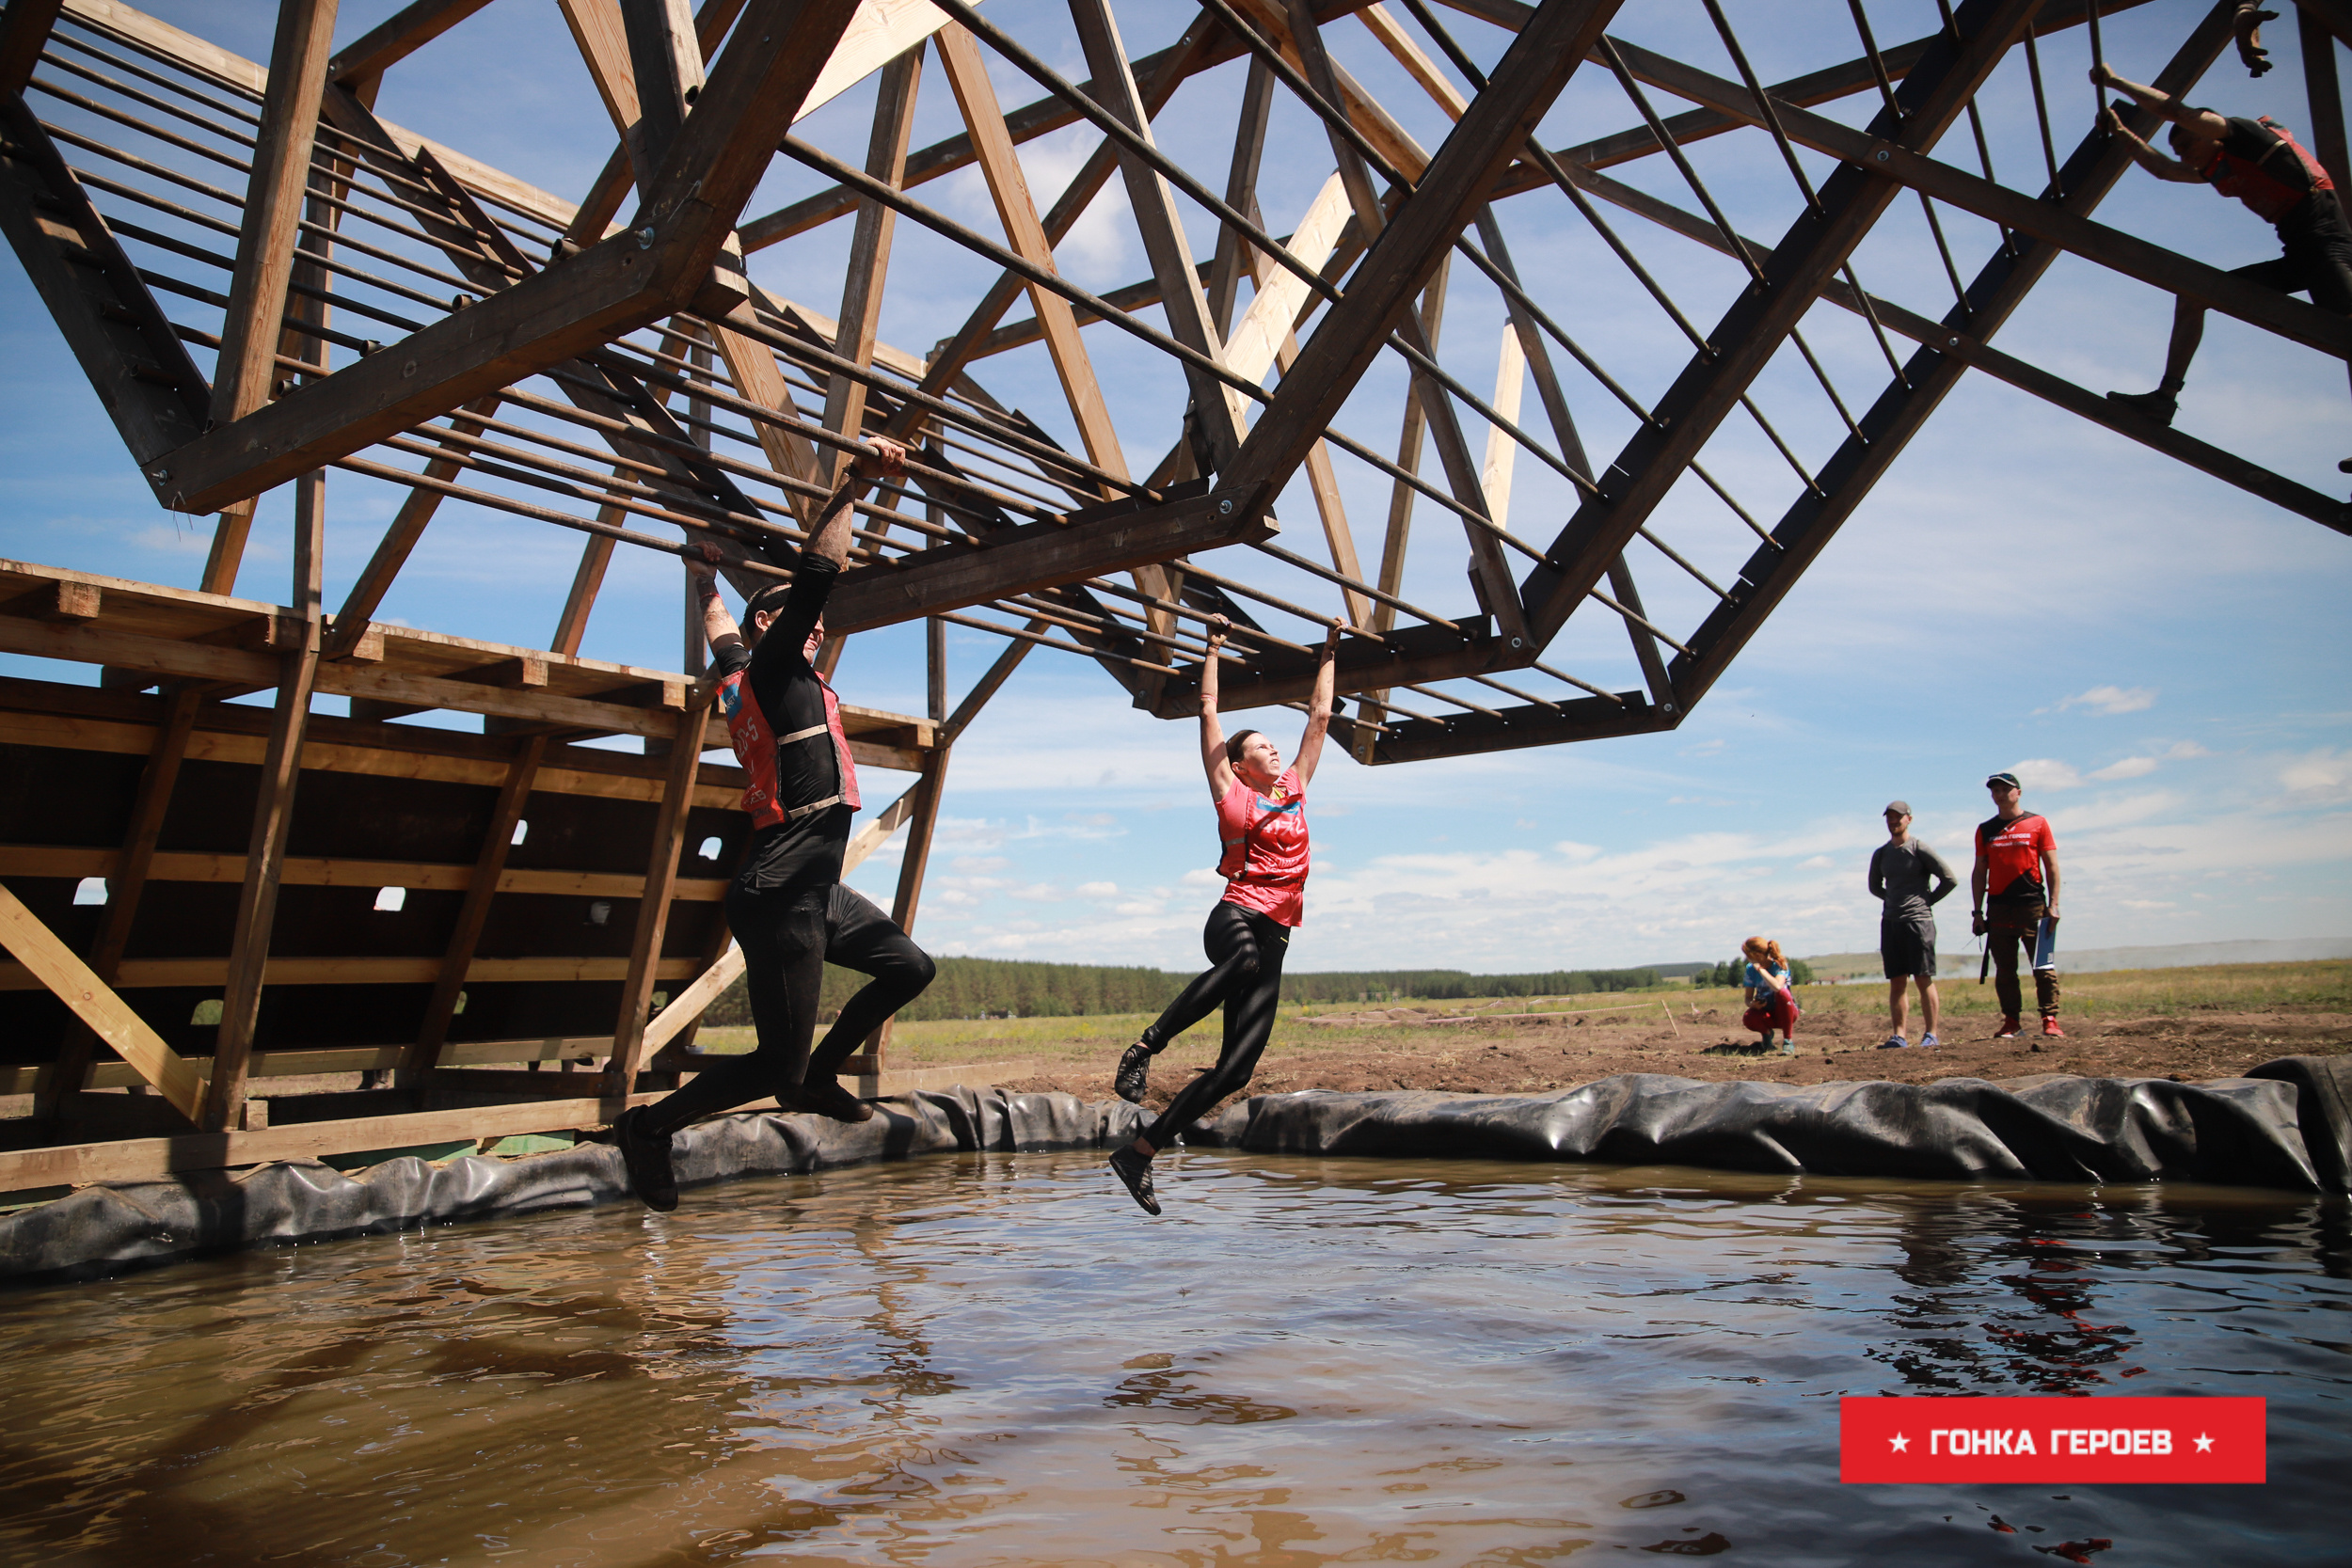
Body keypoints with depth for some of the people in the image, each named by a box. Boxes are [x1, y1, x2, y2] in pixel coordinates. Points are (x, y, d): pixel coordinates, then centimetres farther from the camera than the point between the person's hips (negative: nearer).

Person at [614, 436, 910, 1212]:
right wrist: (852, 486, -14)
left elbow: (720, 630, 39)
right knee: (776, 1064, -7)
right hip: (779, 896, -10)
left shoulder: (744, 673, 18)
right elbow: (815, 572, -17)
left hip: (808, 887, 10)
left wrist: (708, 579, 56)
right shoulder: (771, 668, -5)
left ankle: (819, 1075, 30)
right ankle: (651, 1125, 7)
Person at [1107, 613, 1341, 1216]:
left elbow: (1320, 715, 29)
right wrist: (1215, 646, 16)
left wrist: (1329, 652, 32)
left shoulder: (1294, 789, 22)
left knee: (1236, 1068, -6)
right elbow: (1209, 710, 10)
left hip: (1273, 939, 5)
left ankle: (1139, 1152, 1)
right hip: (1236, 917, -5)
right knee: (1244, 959, -44)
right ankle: (1144, 1047, -30)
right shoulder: (1231, 793, 9)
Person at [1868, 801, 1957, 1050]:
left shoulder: (1920, 850, -3)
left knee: (1924, 980, -5)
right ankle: (1899, 1036, 5)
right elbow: (1874, 886, 26)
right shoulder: (1880, 854, 13)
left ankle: (1931, 1034, 0)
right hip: (1890, 922, 5)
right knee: (1896, 982, 4)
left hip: (1918, 920, -5)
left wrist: (1928, 899, -1)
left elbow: (1950, 879, -4)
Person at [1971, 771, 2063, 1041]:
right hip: (1998, 909, 3)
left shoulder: (2038, 823, 5)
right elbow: (1979, 872, 13)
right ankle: (2010, 1022, 10)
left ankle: (2050, 1020, -2)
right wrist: (1977, 911, 7)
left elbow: (2051, 867, 3)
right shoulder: (1985, 830, 13)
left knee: (2044, 967, -5)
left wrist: (2053, 904, -6)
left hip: (2033, 906, -3)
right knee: (2004, 970, 4)